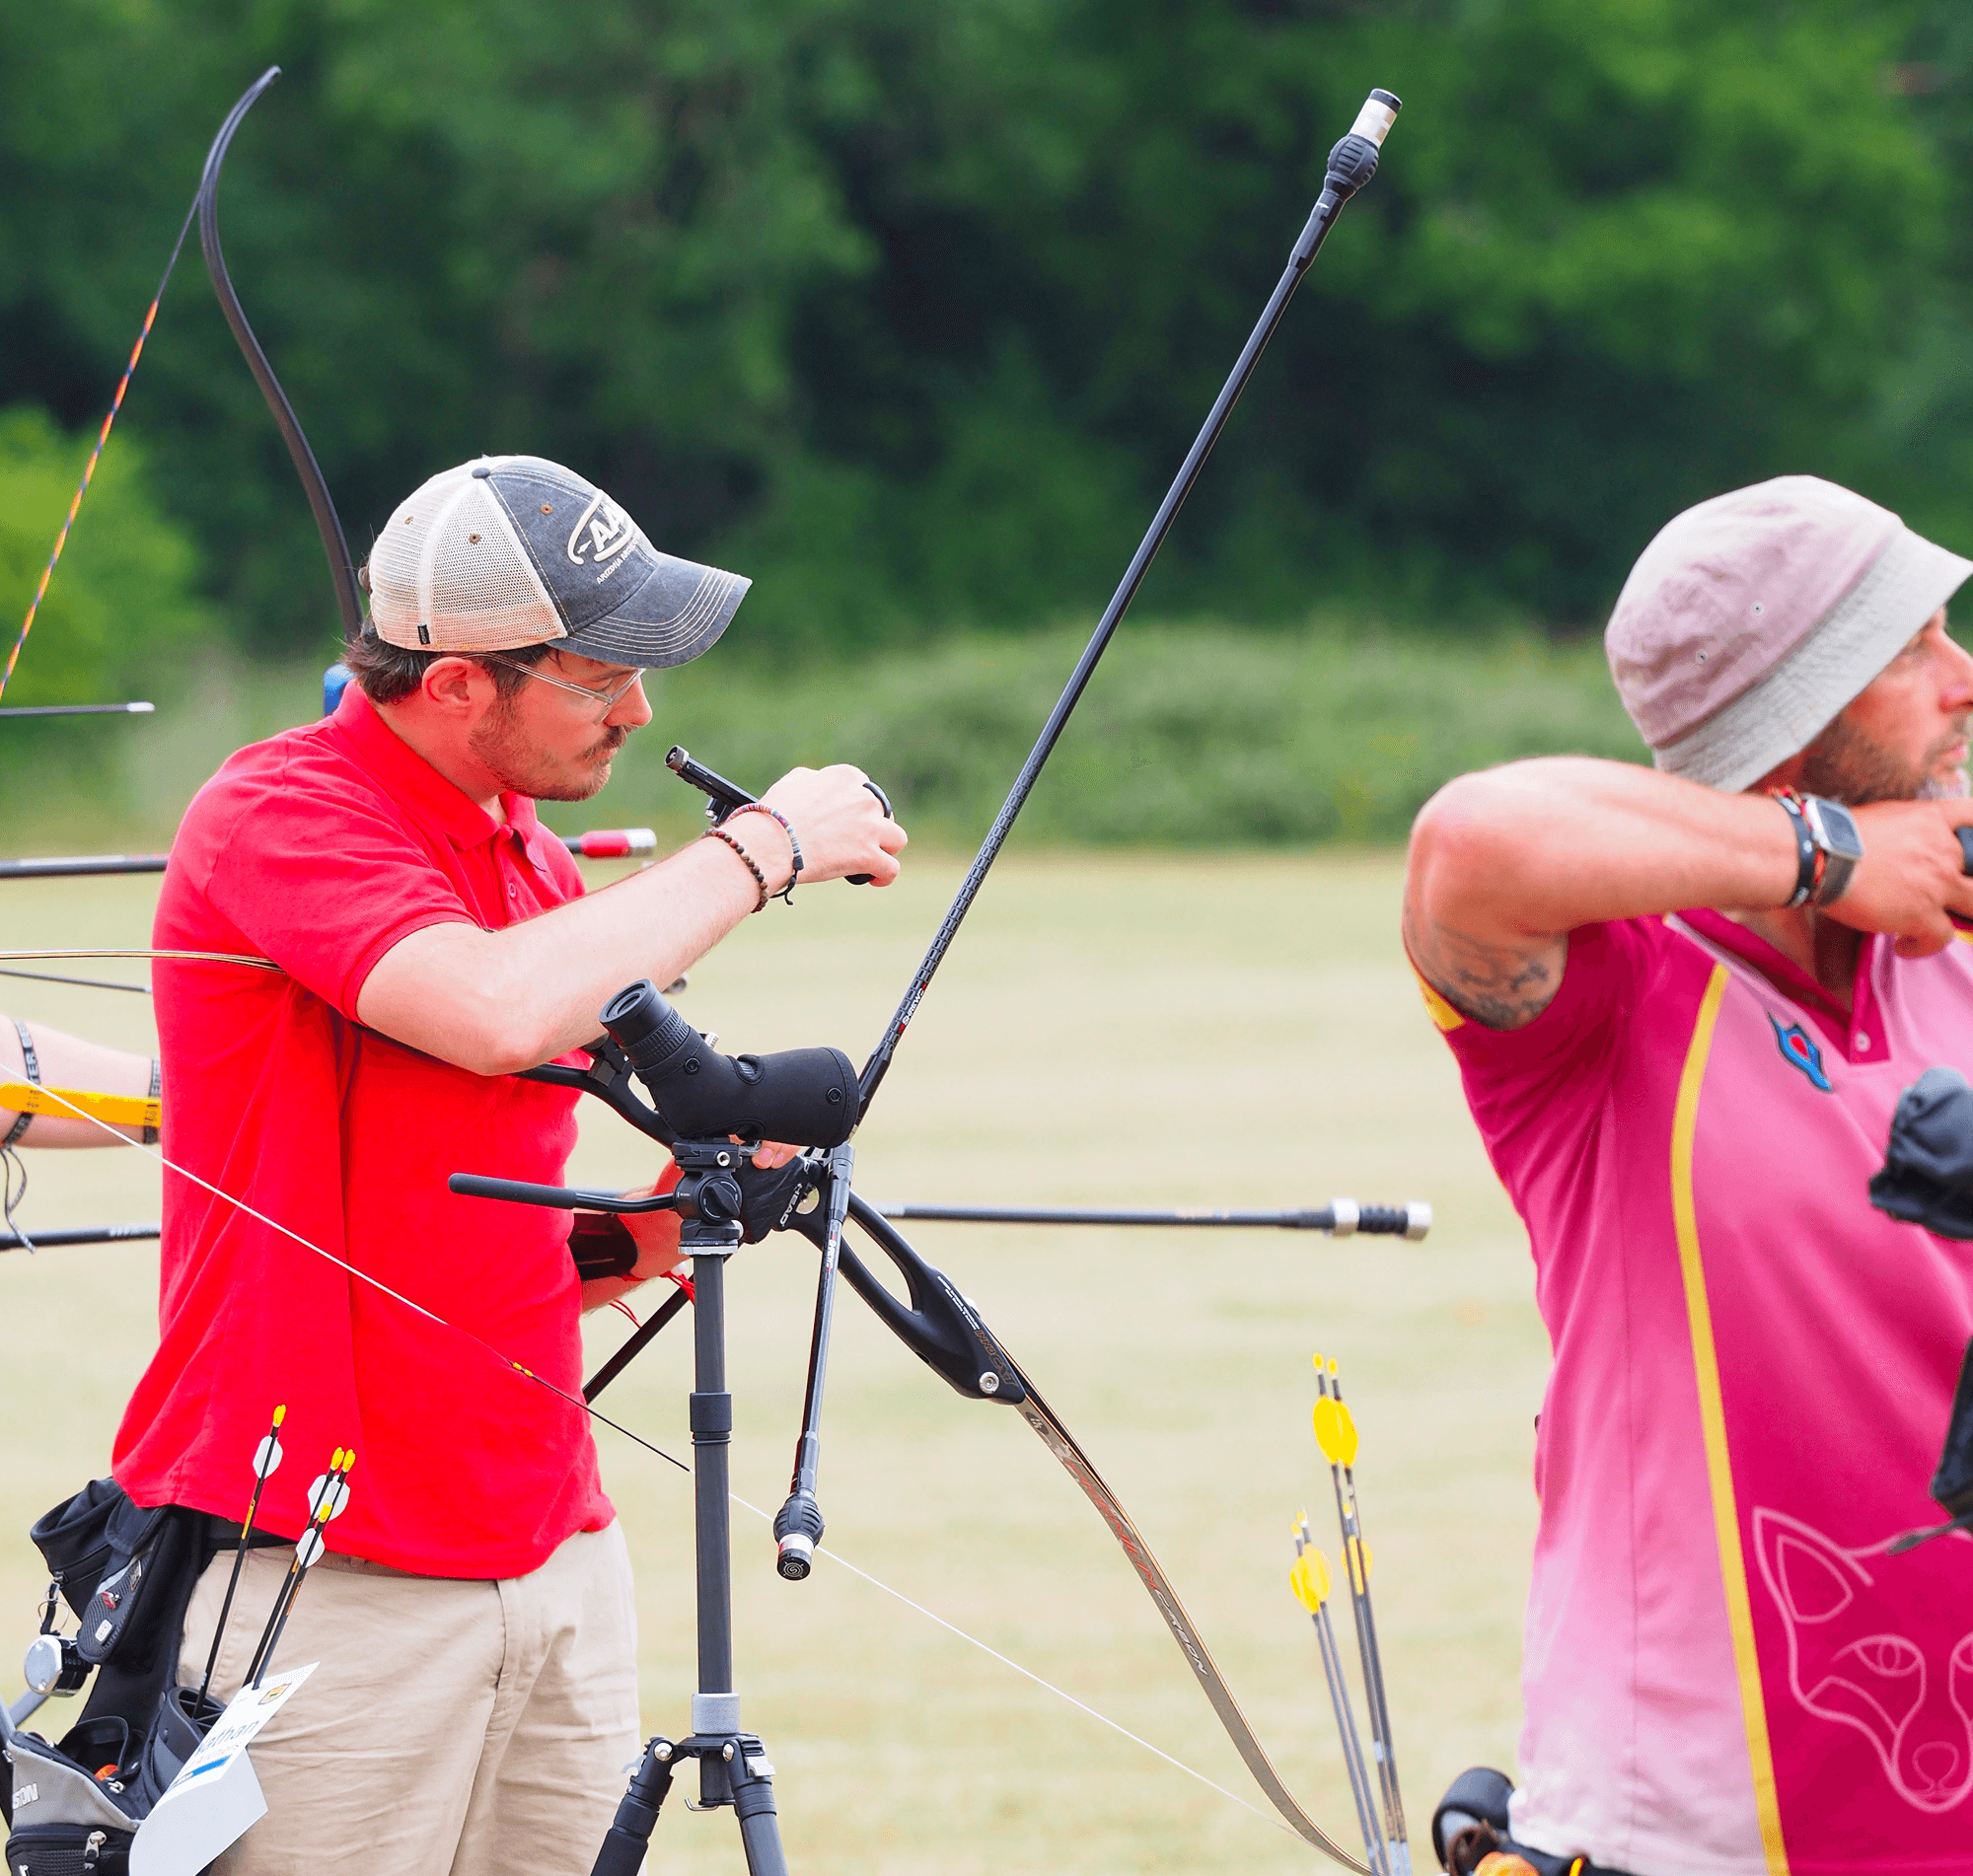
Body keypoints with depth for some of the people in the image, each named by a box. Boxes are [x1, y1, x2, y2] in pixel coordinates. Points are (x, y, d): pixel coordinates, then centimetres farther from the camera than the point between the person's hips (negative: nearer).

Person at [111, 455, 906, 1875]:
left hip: (555, 1556, 8)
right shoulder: (281, 817, -10)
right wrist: (759, 849, -16)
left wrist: (639, 1237, 0)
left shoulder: (537, 859, 16)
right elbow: (503, 1011, -29)